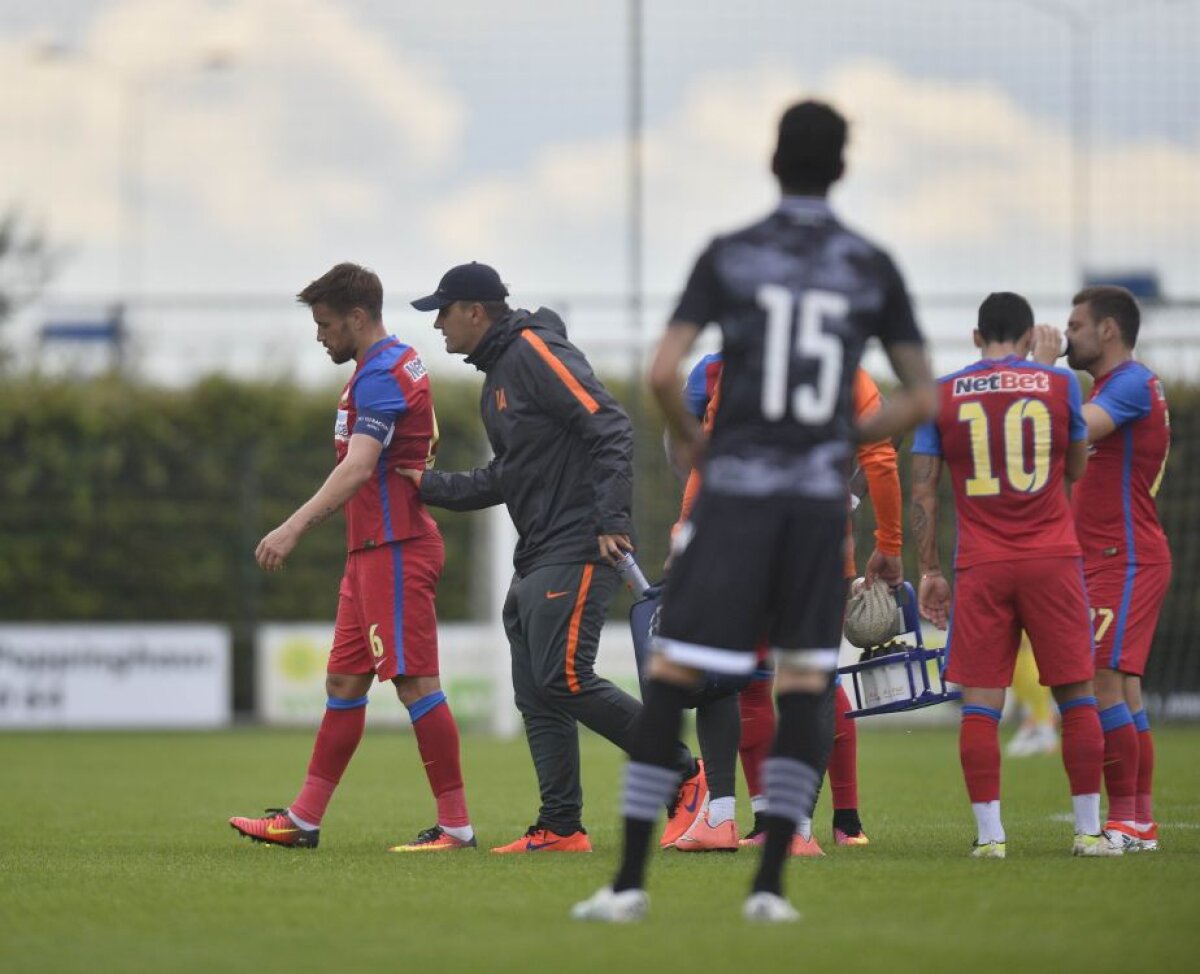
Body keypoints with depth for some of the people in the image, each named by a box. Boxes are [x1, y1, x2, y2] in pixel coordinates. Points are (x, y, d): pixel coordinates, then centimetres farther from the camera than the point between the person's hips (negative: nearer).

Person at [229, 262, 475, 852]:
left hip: (395, 550, -11)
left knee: (415, 683, -9)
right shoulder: (395, 364, 17)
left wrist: (295, 527, -36)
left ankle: (455, 826, -6)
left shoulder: (382, 376, -16)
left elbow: (358, 468, -28)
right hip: (373, 550, 11)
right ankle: (303, 820, 16)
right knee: (343, 682, 12)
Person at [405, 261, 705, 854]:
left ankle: (685, 776, -7)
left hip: (578, 550, -10)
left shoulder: (536, 353, -10)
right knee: (536, 695, 6)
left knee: (563, 680, -16)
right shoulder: (496, 379, 21)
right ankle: (560, 828, 7)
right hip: (535, 560, 10)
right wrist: (426, 485, 22)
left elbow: (611, 430, -18)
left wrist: (612, 521, -24)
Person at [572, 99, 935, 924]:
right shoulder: (872, 268, 6)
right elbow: (921, 400, 5)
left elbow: (664, 372, -8)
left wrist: (690, 437, 11)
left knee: (670, 678, 2)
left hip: (735, 486, -2)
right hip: (821, 496, 2)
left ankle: (631, 880, -1)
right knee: (805, 684, 11)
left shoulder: (729, 256, 1)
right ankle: (771, 883, 3)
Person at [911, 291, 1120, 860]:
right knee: (1075, 696, 6)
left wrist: (929, 571, 9)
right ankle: (1089, 830, 5)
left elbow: (923, 490, 4)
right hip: (1052, 559, 0)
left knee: (980, 702, 1)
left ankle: (989, 833, -4)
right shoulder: (1058, 384, 3)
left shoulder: (941, 395, 5)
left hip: (980, 568, 0)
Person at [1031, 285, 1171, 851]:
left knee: (1101, 683, -15)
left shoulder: (1131, 383, -13)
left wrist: (1046, 369, -17)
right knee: (1122, 692, 9)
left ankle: (1124, 822, -15)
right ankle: (1140, 824, 11)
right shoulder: (1112, 386, 19)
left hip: (1125, 562, -10)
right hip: (1110, 563, 10)